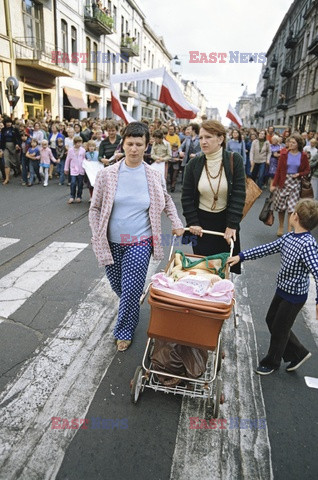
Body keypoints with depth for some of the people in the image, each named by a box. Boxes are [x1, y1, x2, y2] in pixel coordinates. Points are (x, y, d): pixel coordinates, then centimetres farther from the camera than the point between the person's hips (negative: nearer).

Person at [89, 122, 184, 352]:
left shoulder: (154, 176, -4)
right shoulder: (107, 174, -6)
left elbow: (167, 202, 15)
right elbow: (95, 208, 1)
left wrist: (177, 223, 6)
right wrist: (98, 237, -5)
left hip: (140, 242, -1)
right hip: (112, 242, 2)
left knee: (131, 290, -2)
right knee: (118, 287, 16)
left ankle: (124, 331, 24)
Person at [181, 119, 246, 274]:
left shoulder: (235, 160, -8)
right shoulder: (194, 164, -4)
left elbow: (239, 194, -11)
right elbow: (186, 196, 0)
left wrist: (232, 225, -15)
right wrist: (192, 222, -7)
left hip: (226, 221, -1)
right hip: (201, 222, 1)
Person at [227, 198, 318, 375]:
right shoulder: (288, 237, -3)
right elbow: (267, 249, 3)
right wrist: (241, 256, 2)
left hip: (295, 296, -8)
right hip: (282, 289, 8)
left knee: (279, 328, 9)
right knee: (272, 320, 20)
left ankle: (271, 362, 34)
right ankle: (298, 353, 37)